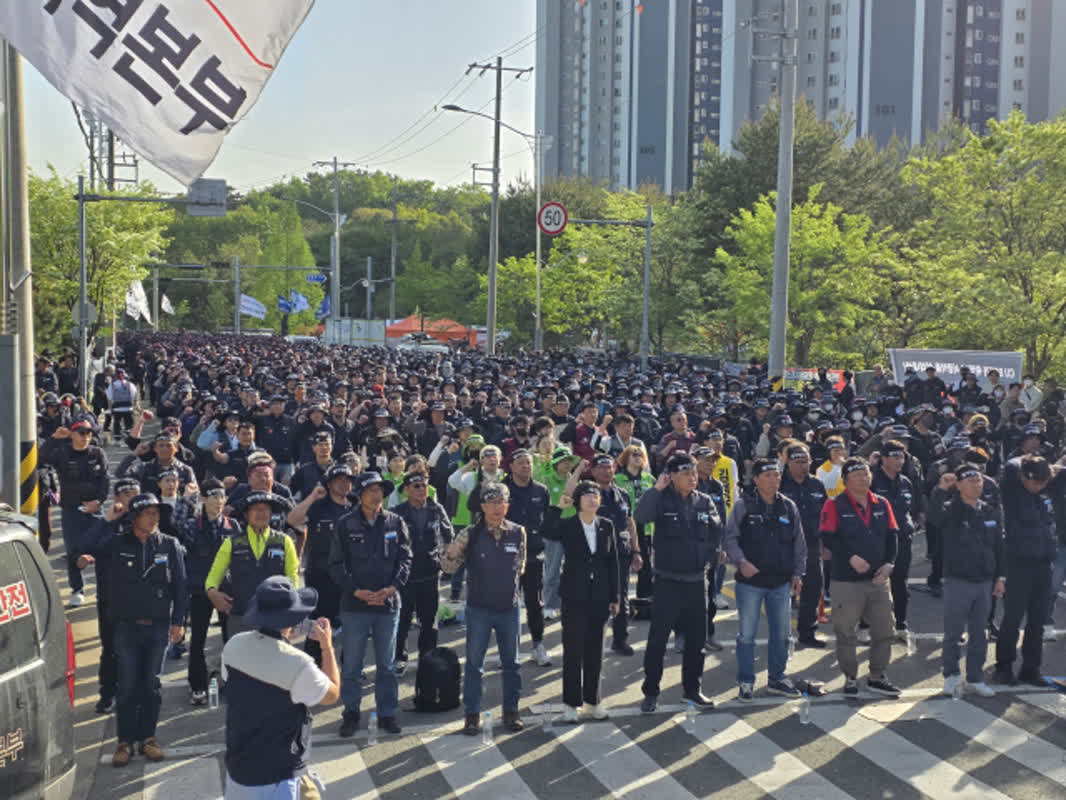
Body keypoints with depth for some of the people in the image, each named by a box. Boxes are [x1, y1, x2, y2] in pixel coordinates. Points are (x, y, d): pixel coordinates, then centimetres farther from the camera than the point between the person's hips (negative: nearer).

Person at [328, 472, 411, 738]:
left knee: (387, 664, 11)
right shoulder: (345, 525, -3)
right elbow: (336, 565, -3)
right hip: (354, 605, -2)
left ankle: (387, 713, 22)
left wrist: (392, 588, -12)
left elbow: (405, 559, 3)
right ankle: (351, 713, 19)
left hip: (388, 604, 2)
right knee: (352, 664, 6)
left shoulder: (396, 523, 2)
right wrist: (356, 591, -14)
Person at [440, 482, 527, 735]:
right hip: (478, 609, -2)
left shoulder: (518, 533, -4)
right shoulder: (470, 535, -9)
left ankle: (511, 711, 24)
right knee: (474, 662, 6)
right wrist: (451, 555, -26)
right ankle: (472, 714, 16)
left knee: (511, 662, 11)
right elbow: (449, 568, -6)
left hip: (509, 607, 2)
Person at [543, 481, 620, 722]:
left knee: (595, 649, 10)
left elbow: (613, 561, 7)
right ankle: (571, 703, 10)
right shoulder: (567, 526, -5)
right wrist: (558, 507, -28)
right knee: (573, 649, 1)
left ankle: (592, 700, 22)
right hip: (574, 596, -3)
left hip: (599, 597, 3)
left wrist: (614, 596, 5)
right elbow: (547, 532, -27)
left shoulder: (607, 526, 4)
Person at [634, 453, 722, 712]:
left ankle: (692, 688, 26)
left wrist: (710, 556, 11)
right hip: (668, 581, -4)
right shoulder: (662, 500, -8)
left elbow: (717, 531, 18)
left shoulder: (705, 503, 5)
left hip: (697, 581, 4)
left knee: (696, 638, 12)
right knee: (658, 638, -1)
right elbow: (640, 517, -27)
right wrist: (656, 488, -27)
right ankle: (651, 691, 9)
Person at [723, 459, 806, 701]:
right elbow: (730, 538, -5)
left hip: (781, 582, 4)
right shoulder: (743, 506, -4)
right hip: (750, 581, -4)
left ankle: (777, 679, 26)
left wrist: (797, 573, 10)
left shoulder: (789, 507, 7)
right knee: (747, 635, 2)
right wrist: (741, 561, -19)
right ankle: (746, 682, 13)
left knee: (782, 634, 11)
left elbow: (799, 543, 14)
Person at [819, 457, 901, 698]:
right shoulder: (834, 506, -6)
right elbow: (829, 538, -12)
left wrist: (888, 564, -3)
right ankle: (850, 678, 17)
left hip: (878, 579, 5)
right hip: (846, 581, -4)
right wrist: (851, 558, -21)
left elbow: (892, 537, 11)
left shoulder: (882, 504, 10)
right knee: (846, 633, 3)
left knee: (884, 631, 10)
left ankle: (877, 677, 25)